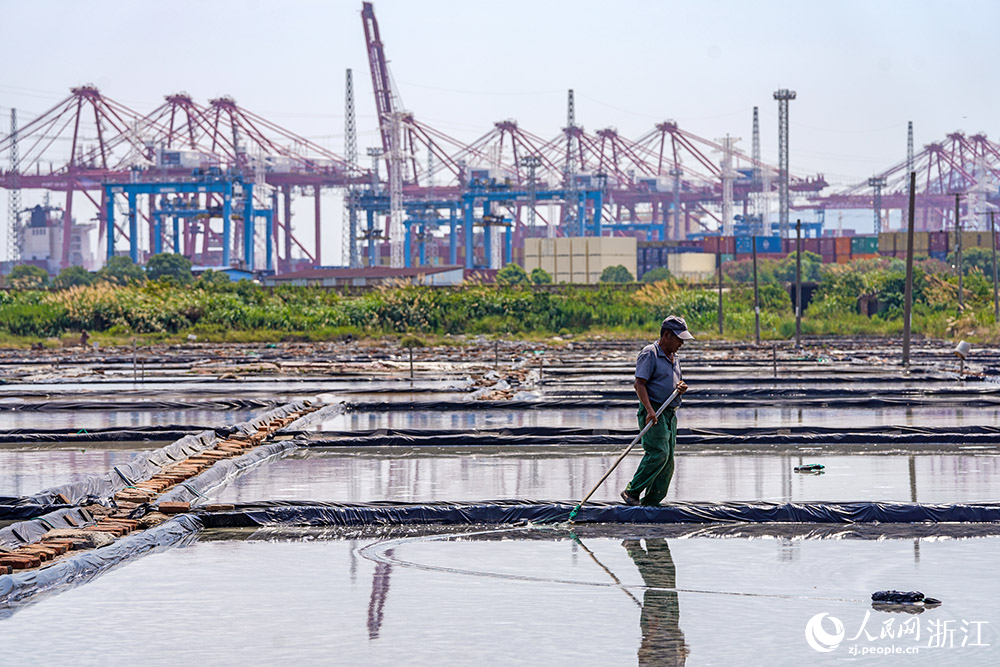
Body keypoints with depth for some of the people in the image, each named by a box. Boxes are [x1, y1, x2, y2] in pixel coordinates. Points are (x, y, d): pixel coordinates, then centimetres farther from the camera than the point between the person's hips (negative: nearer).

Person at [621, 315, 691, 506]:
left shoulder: (673, 358, 19)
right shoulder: (650, 353, -8)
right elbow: (639, 384, -15)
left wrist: (682, 387, 3)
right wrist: (650, 410, -26)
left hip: (670, 414, 9)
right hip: (652, 413, -9)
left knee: (668, 461, 3)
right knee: (659, 453, -21)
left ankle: (650, 502, 6)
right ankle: (632, 492, -16)